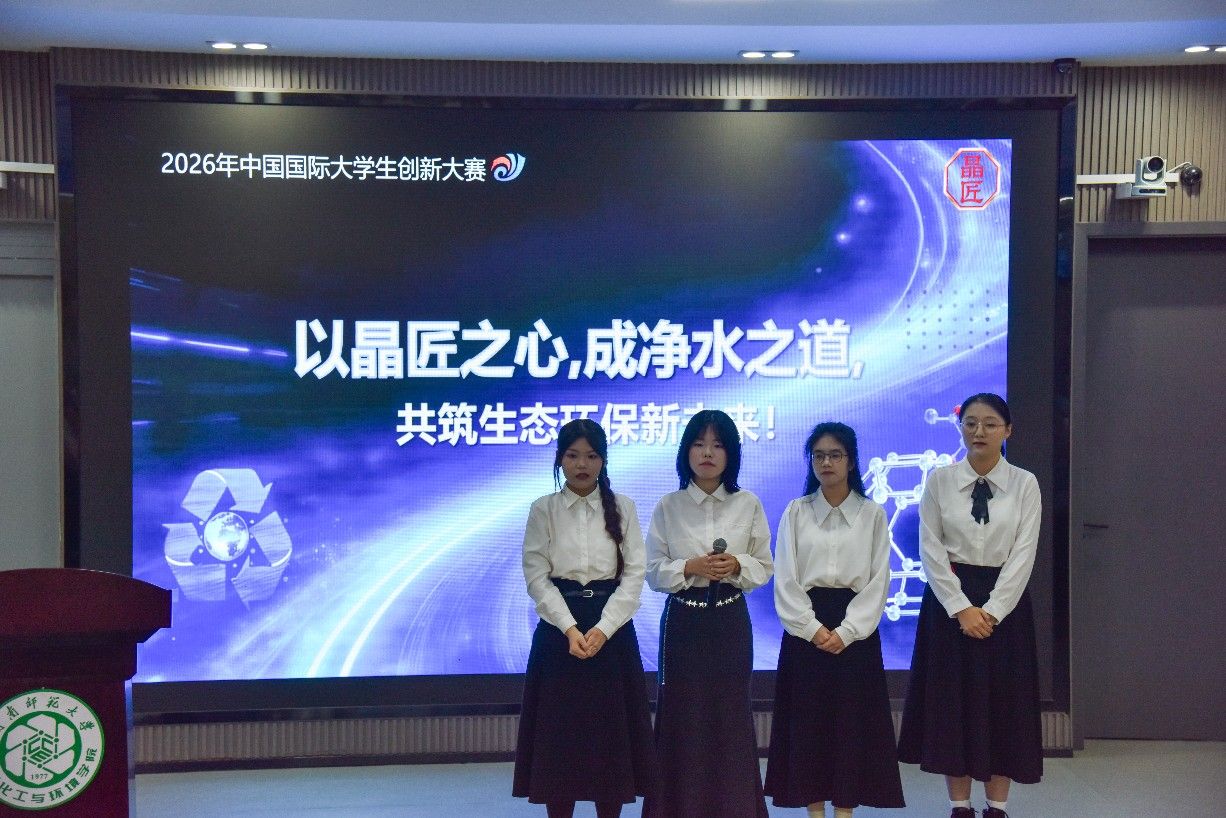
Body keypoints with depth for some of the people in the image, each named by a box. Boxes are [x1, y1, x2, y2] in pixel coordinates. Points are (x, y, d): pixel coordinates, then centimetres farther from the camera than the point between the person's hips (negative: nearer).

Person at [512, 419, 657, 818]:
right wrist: (570, 629, -15)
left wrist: (602, 629, -13)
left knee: (611, 731, 3)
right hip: (559, 628, 0)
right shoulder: (543, 510, 2)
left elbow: (634, 574, -2)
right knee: (558, 731, 1)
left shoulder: (623, 507, 4)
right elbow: (537, 575, -4)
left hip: (612, 628, 1)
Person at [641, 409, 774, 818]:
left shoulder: (748, 505, 1)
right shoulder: (668, 507, -1)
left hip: (730, 621, 1)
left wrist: (737, 566, -16)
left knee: (730, 715, 5)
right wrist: (690, 568, -17)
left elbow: (764, 567, 3)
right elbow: (653, 572, -1)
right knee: (682, 715, 2)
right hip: (683, 621, 0)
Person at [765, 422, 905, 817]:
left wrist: (845, 632, -12)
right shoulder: (795, 512, 5)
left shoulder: (873, 514, 3)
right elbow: (785, 580, -1)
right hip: (805, 630, 1)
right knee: (807, 722, 2)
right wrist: (813, 629, -12)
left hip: (855, 630, 0)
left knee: (852, 722, 1)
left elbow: (878, 581, -2)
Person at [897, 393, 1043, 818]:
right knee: (951, 702, 4)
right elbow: (931, 550, -5)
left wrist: (991, 610, -14)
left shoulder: (1025, 484, -1)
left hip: (1005, 601, 0)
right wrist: (961, 608, -13)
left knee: (1003, 703, 5)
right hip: (949, 601, 0)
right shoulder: (939, 481, -1)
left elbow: (1023, 554, -6)